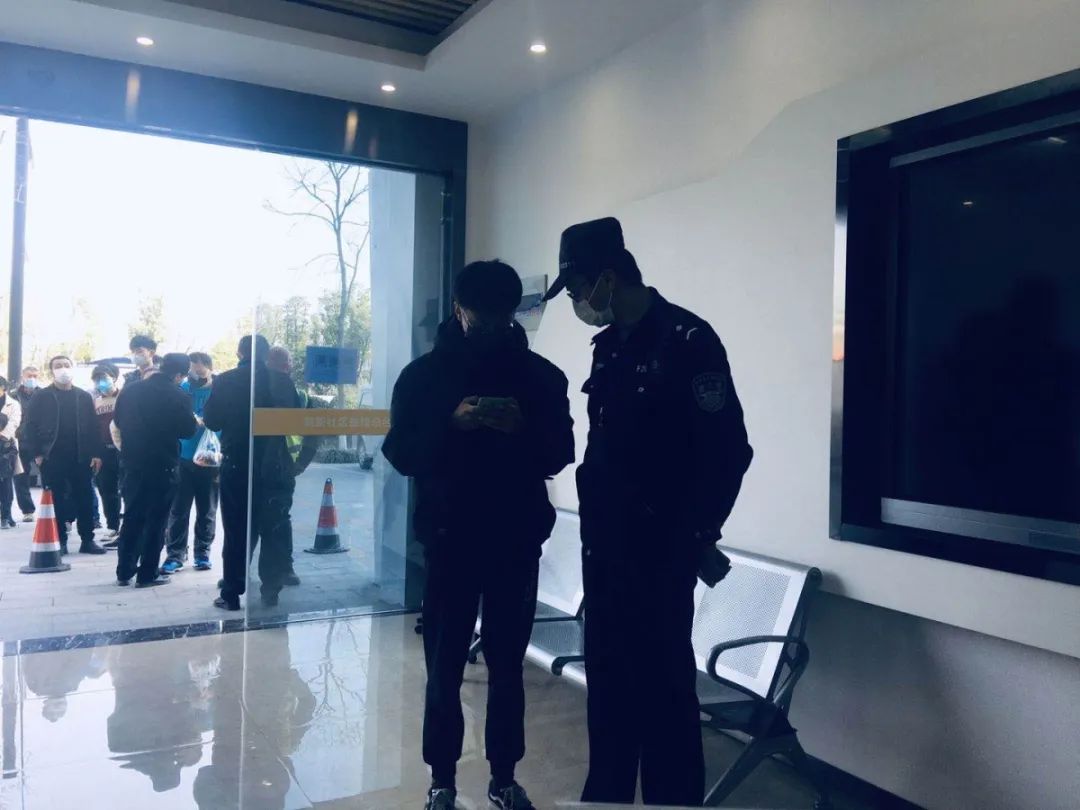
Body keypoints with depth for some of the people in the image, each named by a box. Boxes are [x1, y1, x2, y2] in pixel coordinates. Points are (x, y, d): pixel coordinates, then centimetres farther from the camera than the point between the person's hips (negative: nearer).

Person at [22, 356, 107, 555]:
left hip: (81, 458, 2)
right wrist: (37, 453, -7)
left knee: (85, 500, 3)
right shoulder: (41, 397, 3)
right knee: (56, 501, 4)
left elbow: (93, 427, 6)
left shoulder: (84, 397, 9)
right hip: (52, 459, -1)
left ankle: (87, 540, 11)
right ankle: (59, 541, 12)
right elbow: (30, 427, 1)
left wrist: (97, 453, -1)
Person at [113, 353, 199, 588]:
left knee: (132, 518, 15)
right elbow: (187, 430, -9)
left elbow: (118, 421, 11)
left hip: (133, 463, 5)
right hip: (162, 465, -5)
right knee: (156, 521, 4)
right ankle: (147, 574, 7)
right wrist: (196, 422, 11)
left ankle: (124, 572, 20)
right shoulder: (178, 396, -14)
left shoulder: (130, 390, 2)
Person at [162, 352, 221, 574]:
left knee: (207, 511, 10)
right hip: (183, 459, 1)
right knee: (178, 510, 3)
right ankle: (175, 554, 12)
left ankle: (203, 553, 21)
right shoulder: (182, 388, 2)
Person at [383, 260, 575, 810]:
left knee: (507, 665, 10)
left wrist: (522, 430, -19)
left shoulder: (541, 375, 3)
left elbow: (560, 454, 1)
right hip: (449, 541, -1)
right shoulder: (425, 374, 1)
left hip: (517, 543, 1)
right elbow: (401, 454, -3)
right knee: (444, 666, 6)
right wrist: (451, 424, -20)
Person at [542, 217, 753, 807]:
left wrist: (701, 537, -8)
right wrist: (594, 519, 10)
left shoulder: (687, 340, -13)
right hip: (604, 545, 8)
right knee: (608, 681, 17)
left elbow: (728, 449, -15)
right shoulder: (608, 346, 11)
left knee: (662, 687, 2)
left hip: (660, 550, -8)